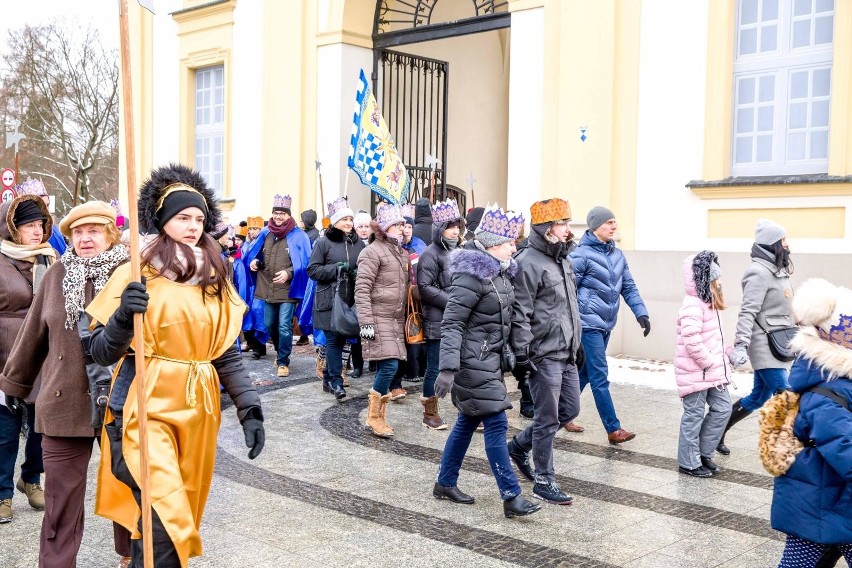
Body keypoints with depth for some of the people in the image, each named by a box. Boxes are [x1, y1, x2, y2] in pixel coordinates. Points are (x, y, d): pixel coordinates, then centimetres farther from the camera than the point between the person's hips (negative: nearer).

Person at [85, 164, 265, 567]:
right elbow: (102, 353, -7)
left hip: (198, 408, 5)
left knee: (183, 513, 15)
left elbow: (226, 353, 10)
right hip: (147, 407, -5)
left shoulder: (214, 279, 9)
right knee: (163, 519, -15)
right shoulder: (136, 273, -5)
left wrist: (249, 407, 0)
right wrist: (124, 317, -26)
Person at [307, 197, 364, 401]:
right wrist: (337, 268, -16)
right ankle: (336, 382, 0)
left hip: (351, 300, 4)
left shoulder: (358, 243, 10)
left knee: (339, 339, 10)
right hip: (330, 300, -4)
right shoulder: (323, 242, -3)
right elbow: (313, 270, -5)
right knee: (334, 340, -5)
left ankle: (328, 377, 24)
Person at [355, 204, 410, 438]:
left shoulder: (402, 253, 18)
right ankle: (373, 417, -2)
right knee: (389, 366, -14)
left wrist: (405, 318, 19)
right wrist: (366, 322, -20)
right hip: (379, 319, -8)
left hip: (396, 320, 8)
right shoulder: (373, 251, -8)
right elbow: (362, 289, -14)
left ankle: (378, 417, 16)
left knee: (385, 368, 8)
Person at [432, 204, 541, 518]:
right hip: (474, 361, -9)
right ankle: (511, 497, -1)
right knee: (496, 423, -7)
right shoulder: (471, 275, -18)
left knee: (468, 421, 15)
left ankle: (445, 483, 28)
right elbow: (452, 323, -21)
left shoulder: (500, 272, 10)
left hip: (490, 358, 9)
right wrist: (447, 369, -27)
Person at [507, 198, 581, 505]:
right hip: (544, 356, -9)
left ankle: (519, 446, 33)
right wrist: (522, 356, -20)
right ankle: (544, 481, 14)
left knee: (569, 410, 16)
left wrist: (576, 344, 23)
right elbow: (520, 315, -18)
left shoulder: (562, 259, 14)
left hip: (566, 354, 9)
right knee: (548, 420, 0)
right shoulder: (529, 263, -15)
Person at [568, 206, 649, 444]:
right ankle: (614, 429, -2)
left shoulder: (617, 255, 10)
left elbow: (628, 287, 12)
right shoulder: (581, 254, -12)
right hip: (589, 324, -8)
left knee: (584, 373, 16)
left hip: (606, 324, 8)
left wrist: (641, 313, 0)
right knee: (600, 377, -5)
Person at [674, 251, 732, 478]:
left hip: (713, 371, 10)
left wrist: (720, 363, 11)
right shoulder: (693, 306, -20)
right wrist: (711, 363, -19)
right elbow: (692, 342, -28)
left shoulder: (709, 303, 13)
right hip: (696, 373, -10)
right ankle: (689, 463, 14)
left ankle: (703, 453, 24)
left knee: (722, 408, 11)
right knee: (694, 416, 1)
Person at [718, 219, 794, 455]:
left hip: (777, 345, 10)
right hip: (765, 347, -10)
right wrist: (740, 345, -29)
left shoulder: (776, 270, 13)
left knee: (758, 397, 14)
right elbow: (748, 312, -22)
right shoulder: (759, 273, -15)